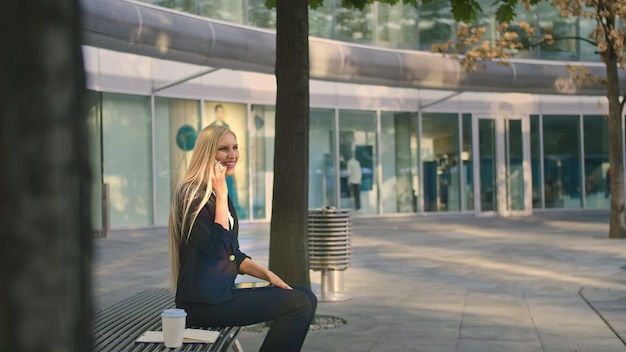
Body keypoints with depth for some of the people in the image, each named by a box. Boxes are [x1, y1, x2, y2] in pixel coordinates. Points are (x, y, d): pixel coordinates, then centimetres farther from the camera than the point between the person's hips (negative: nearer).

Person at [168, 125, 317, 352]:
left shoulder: (218, 194, 15)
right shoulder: (193, 194, -13)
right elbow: (217, 250, -24)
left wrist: (268, 275, 7)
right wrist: (221, 195, -18)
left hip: (223, 292, 9)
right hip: (204, 303, -9)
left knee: (306, 298, 5)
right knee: (298, 305, -13)